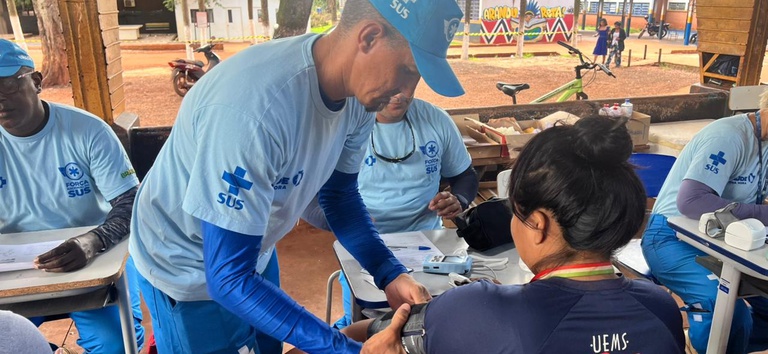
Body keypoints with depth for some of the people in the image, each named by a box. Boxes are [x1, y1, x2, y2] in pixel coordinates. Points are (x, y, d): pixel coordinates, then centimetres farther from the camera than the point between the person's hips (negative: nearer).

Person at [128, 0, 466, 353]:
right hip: (186, 268, -6)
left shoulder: (357, 90, -15)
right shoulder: (253, 108, -38)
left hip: (253, 250, 7)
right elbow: (228, 278, -34)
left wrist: (391, 275, -14)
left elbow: (339, 193, -1)